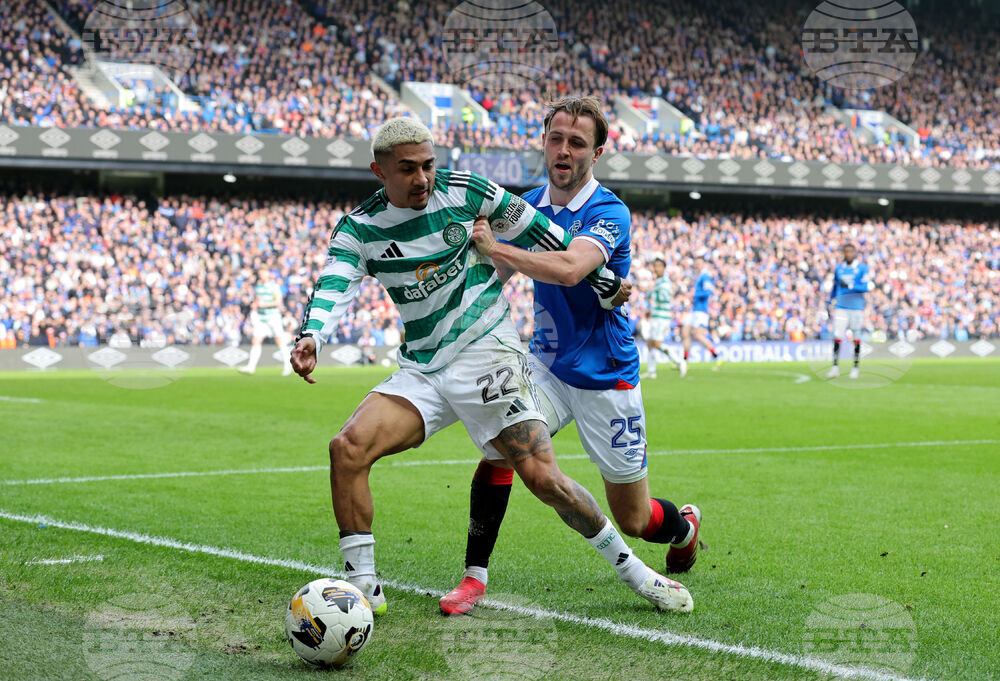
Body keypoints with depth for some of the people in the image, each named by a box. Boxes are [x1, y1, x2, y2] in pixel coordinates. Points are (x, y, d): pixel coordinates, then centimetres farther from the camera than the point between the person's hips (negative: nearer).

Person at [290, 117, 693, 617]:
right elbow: (333, 286, -15)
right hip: (421, 369, 3)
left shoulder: (464, 192, -6)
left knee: (542, 477, -12)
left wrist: (603, 282, 12)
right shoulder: (358, 228, -1)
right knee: (348, 447, -18)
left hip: (487, 353, -3)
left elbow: (538, 232, 5)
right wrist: (310, 336, -38)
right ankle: (362, 588, -8)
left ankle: (632, 570, 8)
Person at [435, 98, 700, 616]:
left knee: (634, 520, 4)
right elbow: (498, 271, 18)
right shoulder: (529, 205, 3)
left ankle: (684, 525, 40)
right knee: (499, 446, -24)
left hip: (606, 376, -4)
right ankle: (474, 576, -13)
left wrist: (496, 247, -36)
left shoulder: (608, 212, -18)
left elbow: (569, 268, -38)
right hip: (545, 364, 5)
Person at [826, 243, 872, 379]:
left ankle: (855, 368, 14)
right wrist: (830, 303, 16)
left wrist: (850, 286, -21)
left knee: (856, 338, 4)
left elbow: (867, 286, -12)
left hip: (856, 307, -2)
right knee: (837, 336, -8)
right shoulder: (838, 268, 9)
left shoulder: (862, 268, -2)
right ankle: (835, 367, -6)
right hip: (841, 307, 2)